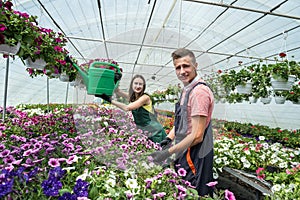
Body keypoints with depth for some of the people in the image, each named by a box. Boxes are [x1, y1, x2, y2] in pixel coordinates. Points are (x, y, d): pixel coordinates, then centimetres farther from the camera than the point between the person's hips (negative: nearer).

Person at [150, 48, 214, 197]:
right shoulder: (187, 89, 10)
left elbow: (197, 136, -25)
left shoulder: (199, 91, -22)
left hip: (194, 156, -9)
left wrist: (168, 153, -19)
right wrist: (169, 138, 4)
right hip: (186, 153, 10)